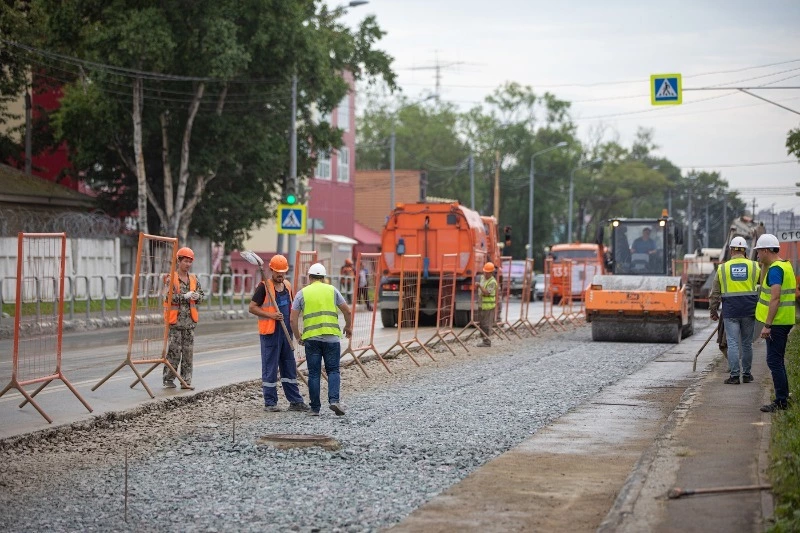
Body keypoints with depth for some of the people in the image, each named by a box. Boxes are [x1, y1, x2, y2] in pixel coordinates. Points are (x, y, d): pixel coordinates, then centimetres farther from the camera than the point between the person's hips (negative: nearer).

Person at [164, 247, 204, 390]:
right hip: (176, 320, -5)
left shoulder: (193, 279, 12)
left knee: (188, 351, 4)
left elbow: (202, 296, 18)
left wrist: (197, 296, -5)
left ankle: (186, 380, 7)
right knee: (174, 350, -4)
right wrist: (184, 296, -21)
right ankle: (168, 379, 7)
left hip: (190, 320, 5)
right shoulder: (171, 278, -5)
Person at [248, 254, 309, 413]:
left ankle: (295, 401, 16)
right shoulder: (264, 286, -9)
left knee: (289, 367, 11)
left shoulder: (287, 285, 12)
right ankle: (270, 402, 5)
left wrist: (292, 328, 18)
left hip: (286, 332, 7)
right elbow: (252, 307, -11)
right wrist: (271, 315, -21)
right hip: (270, 332, -7)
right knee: (270, 368, -2)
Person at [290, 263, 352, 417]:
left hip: (311, 338, 0)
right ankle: (334, 400, -12)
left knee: (314, 373, 5)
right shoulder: (332, 290, 8)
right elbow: (347, 311, 9)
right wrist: (348, 327, 26)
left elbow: (293, 319, 3)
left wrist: (298, 336, 17)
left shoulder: (302, 293, 6)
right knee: (333, 370, 7)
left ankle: (315, 408, 6)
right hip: (331, 336, 0)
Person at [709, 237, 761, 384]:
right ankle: (746, 374, 17)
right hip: (749, 311, 1)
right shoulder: (754, 266, 3)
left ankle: (734, 375, -5)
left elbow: (715, 293, 6)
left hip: (730, 312, -1)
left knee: (733, 344, -1)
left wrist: (713, 311, 15)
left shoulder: (723, 268, 1)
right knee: (747, 344, 12)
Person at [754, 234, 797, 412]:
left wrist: (767, 325, -24)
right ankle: (783, 398, 21)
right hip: (784, 322, 10)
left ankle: (781, 401, -6)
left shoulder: (775, 269, -17)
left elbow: (775, 298, -24)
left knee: (774, 361, -7)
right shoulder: (785, 265, 16)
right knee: (777, 361, 16)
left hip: (776, 322, -10)